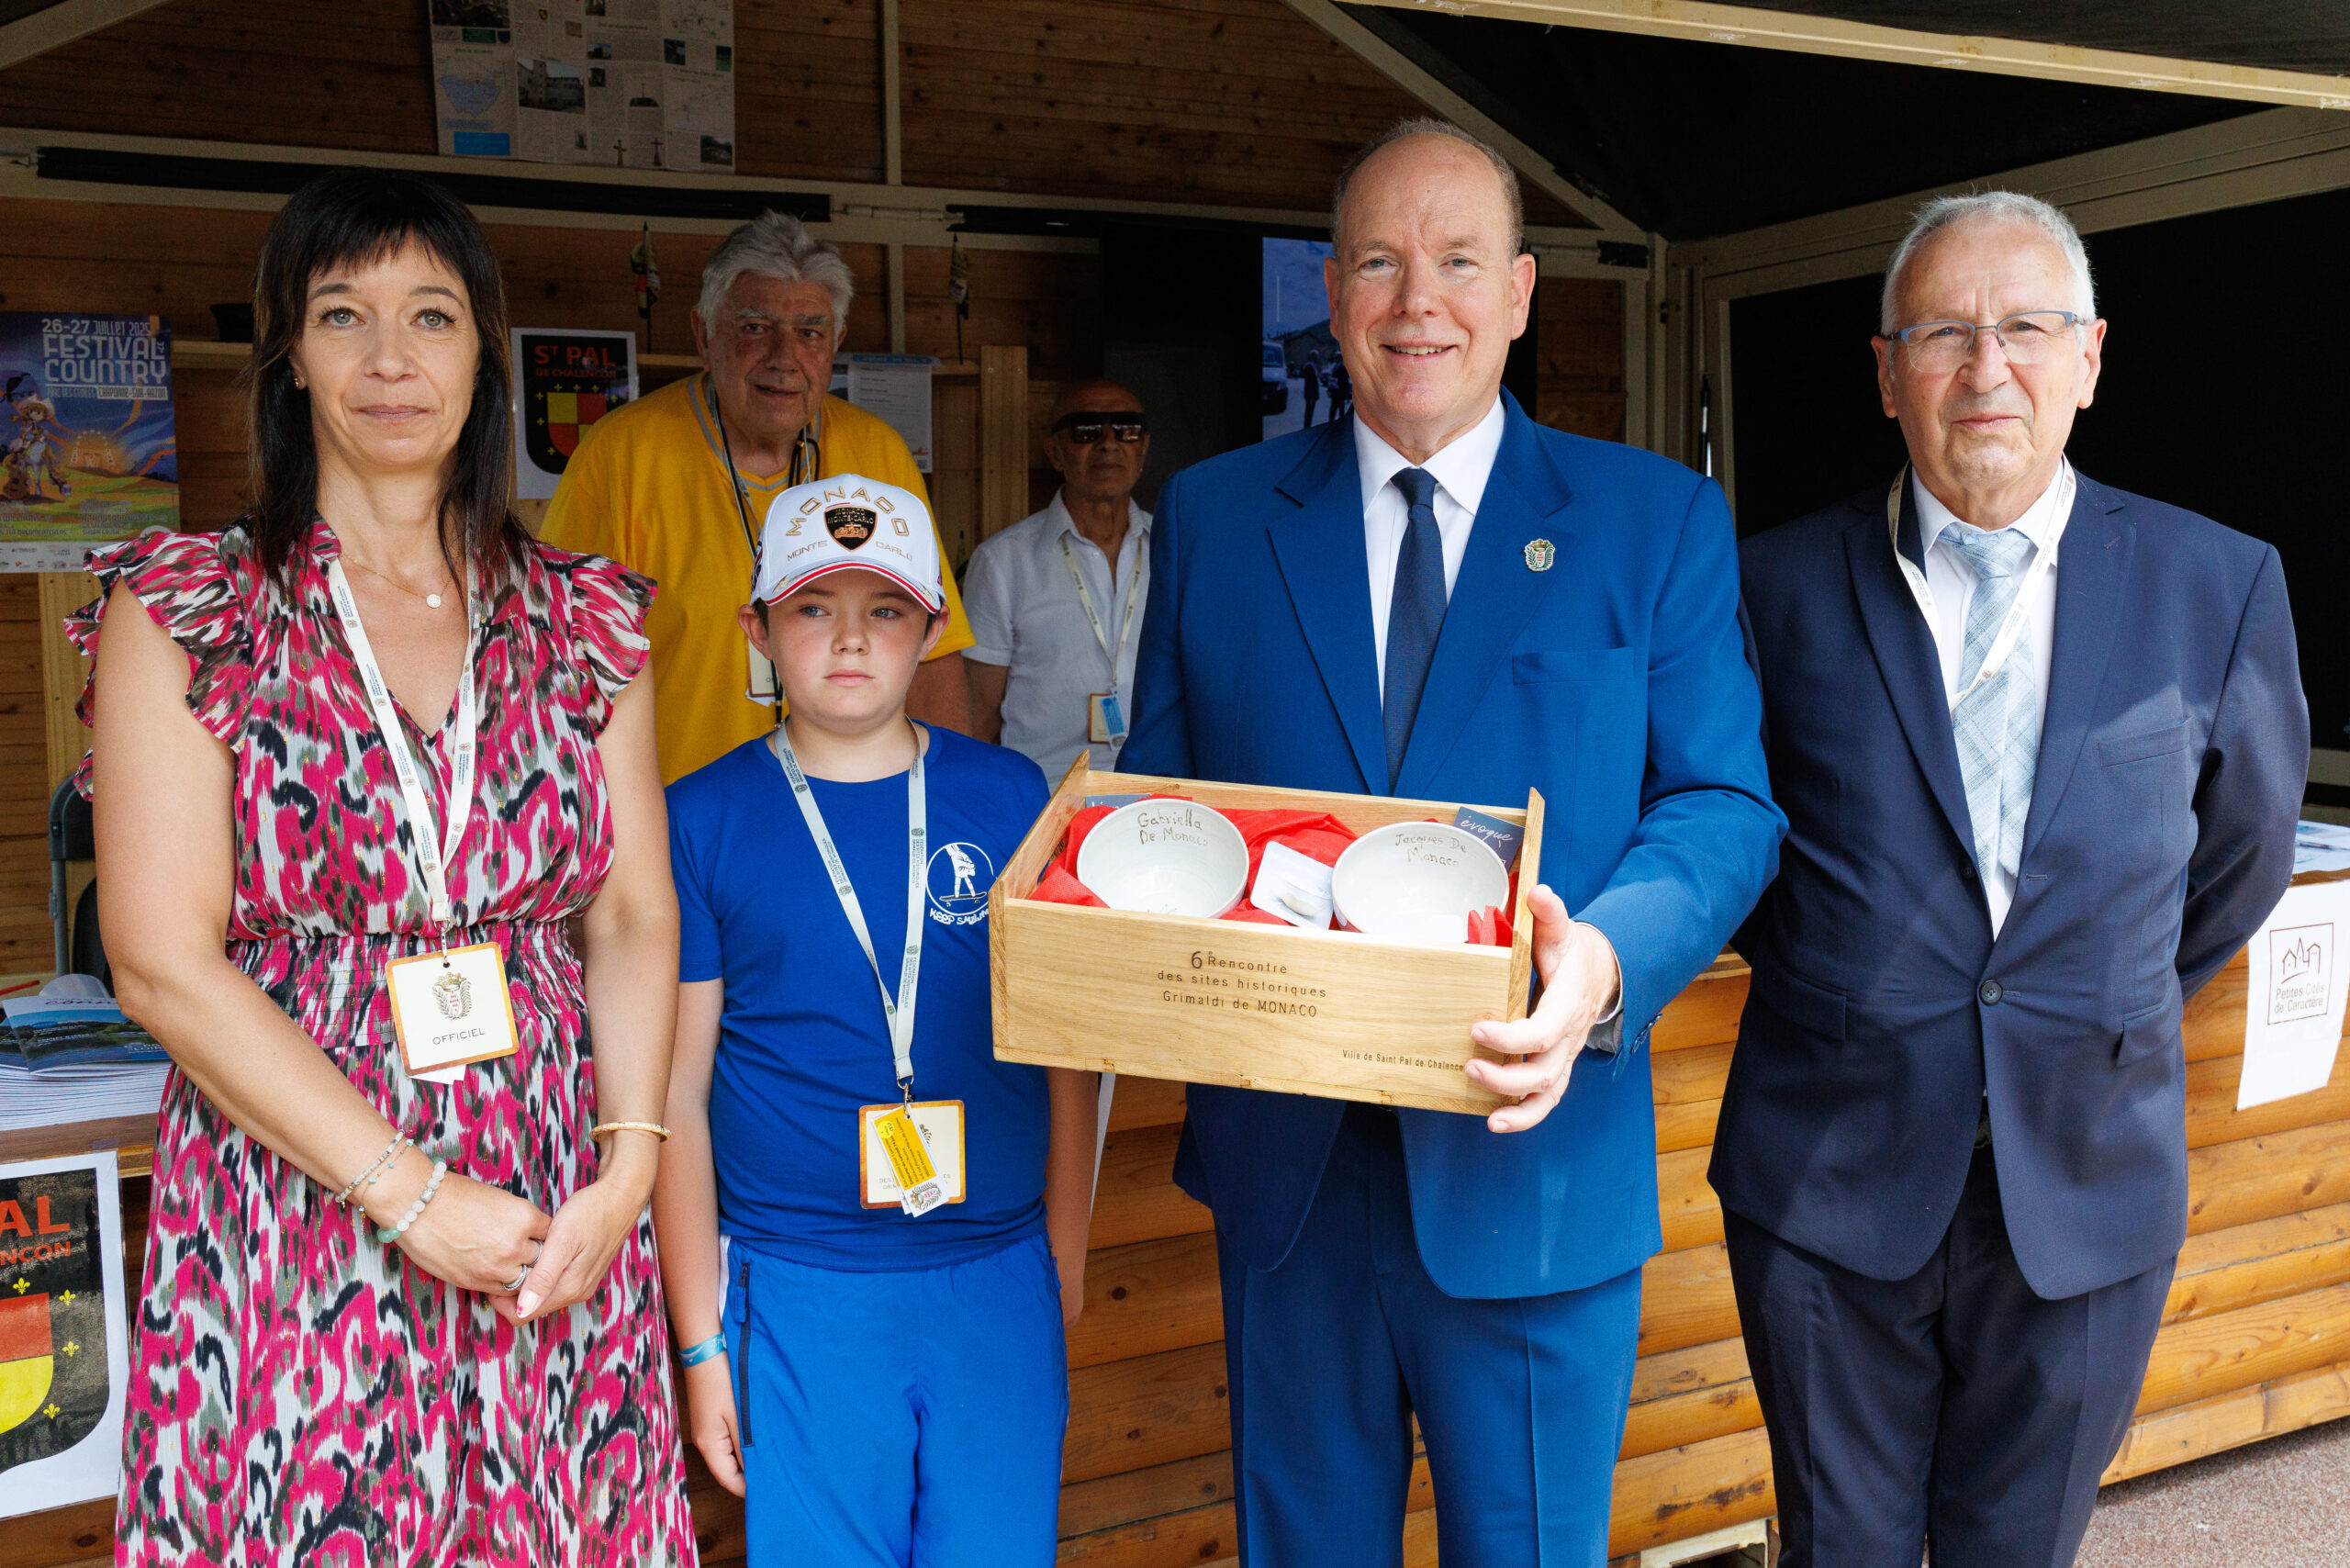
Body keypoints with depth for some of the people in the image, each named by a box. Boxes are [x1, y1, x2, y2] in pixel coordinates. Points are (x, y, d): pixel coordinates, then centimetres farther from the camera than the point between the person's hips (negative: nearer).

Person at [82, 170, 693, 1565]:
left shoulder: (587, 619, 7)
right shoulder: (185, 614, -2)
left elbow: (636, 915, 4)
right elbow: (165, 964, -9)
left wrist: (628, 1171, -10)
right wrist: (415, 1194, -14)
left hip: (560, 1234, 2)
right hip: (291, 1212, -2)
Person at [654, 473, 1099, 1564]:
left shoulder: (1010, 800, 3)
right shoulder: (699, 821, -2)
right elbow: (675, 1090, -1)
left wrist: (1064, 1261, 8)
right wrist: (701, 1343, -1)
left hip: (1001, 1280, 2)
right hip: (797, 1293, -1)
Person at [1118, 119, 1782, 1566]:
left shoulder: (1659, 522, 0)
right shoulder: (1213, 517, 6)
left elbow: (1726, 804, -4)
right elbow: (1159, 789, 7)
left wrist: (1609, 956, -24)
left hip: (1533, 1161, -1)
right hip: (1286, 1165, 2)